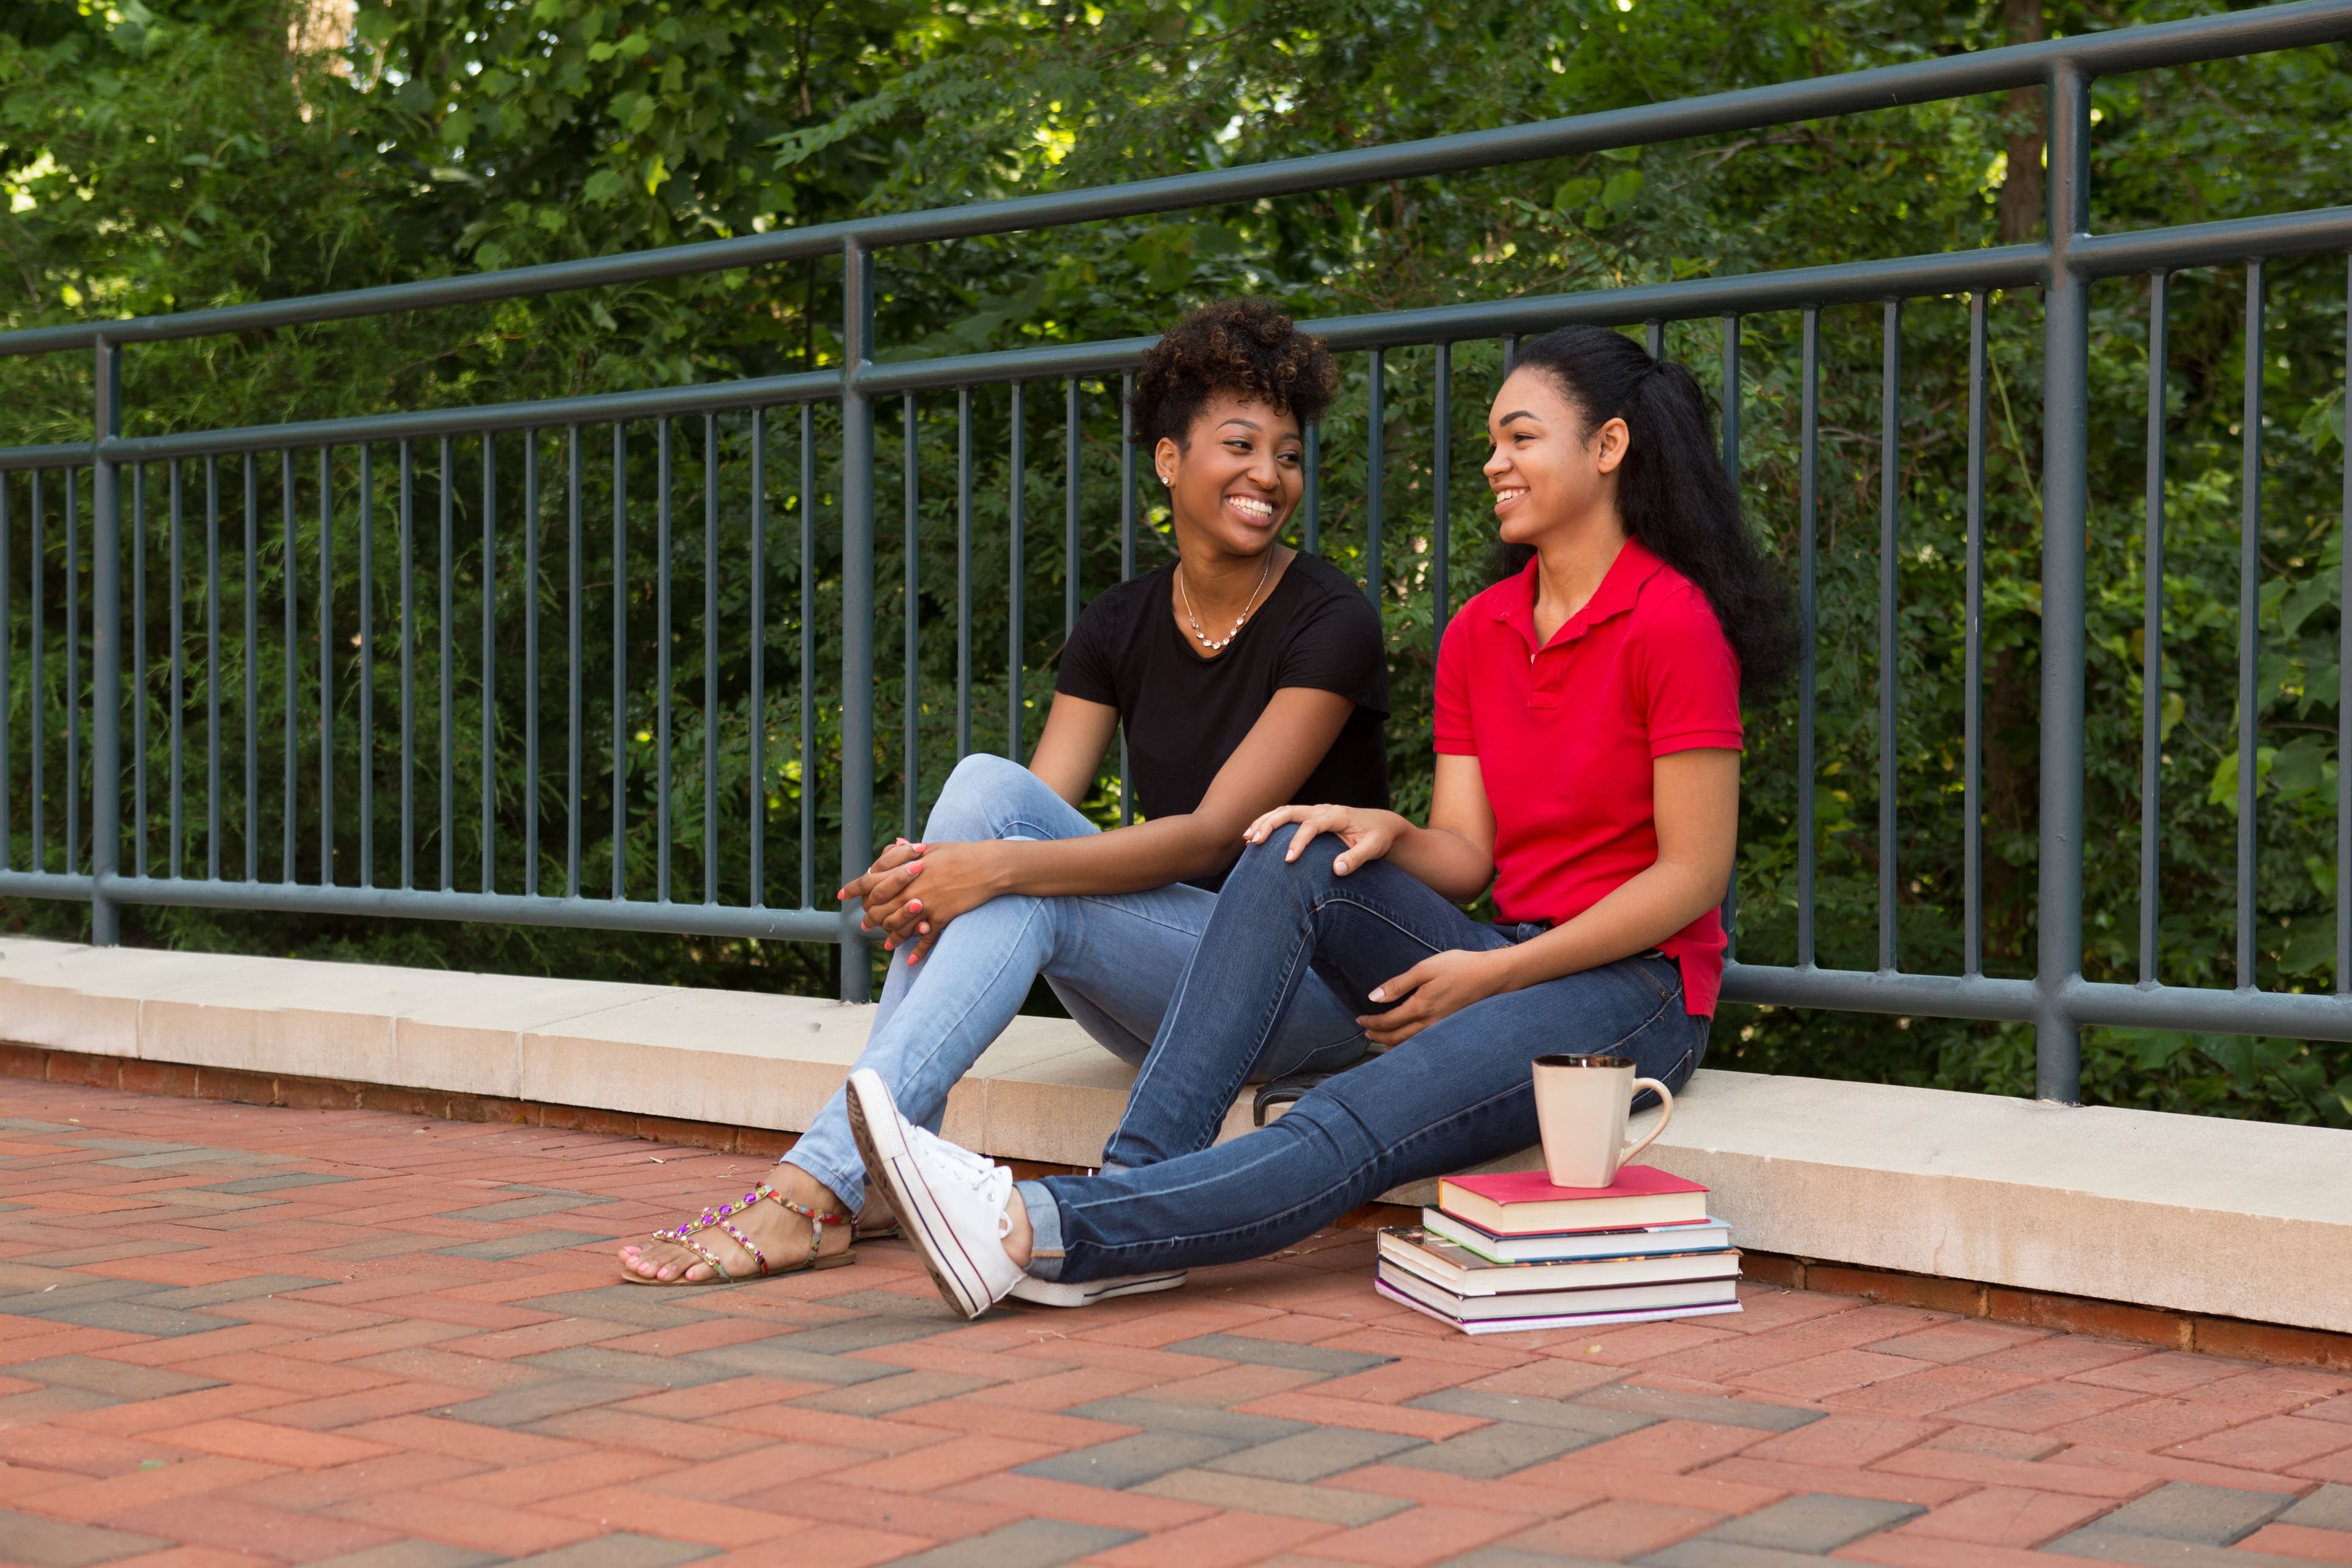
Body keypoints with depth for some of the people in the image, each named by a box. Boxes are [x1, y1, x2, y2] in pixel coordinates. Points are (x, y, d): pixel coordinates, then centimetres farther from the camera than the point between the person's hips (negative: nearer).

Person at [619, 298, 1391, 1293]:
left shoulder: (1332, 625, -12)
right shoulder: (1120, 627, 5)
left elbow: (1213, 835, -21)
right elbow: (1036, 813, -5)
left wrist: (999, 866, -33)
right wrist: (927, 874, -28)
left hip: (1317, 985, -5)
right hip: (1166, 992, 5)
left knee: (1026, 893, -29)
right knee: (984, 782, -19)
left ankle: (817, 1189, -32)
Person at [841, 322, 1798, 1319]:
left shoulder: (1673, 624, -10)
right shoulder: (1478, 635, 12)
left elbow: (1693, 874, -13)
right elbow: (1465, 853, 8)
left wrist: (1492, 973, -15)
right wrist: (1387, 832, -16)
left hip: (1631, 993, -6)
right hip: (1506, 966, 6)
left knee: (1349, 1132, -29)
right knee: (1298, 857, -20)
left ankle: (1037, 1232, -42)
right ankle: (1139, 1175, -32)